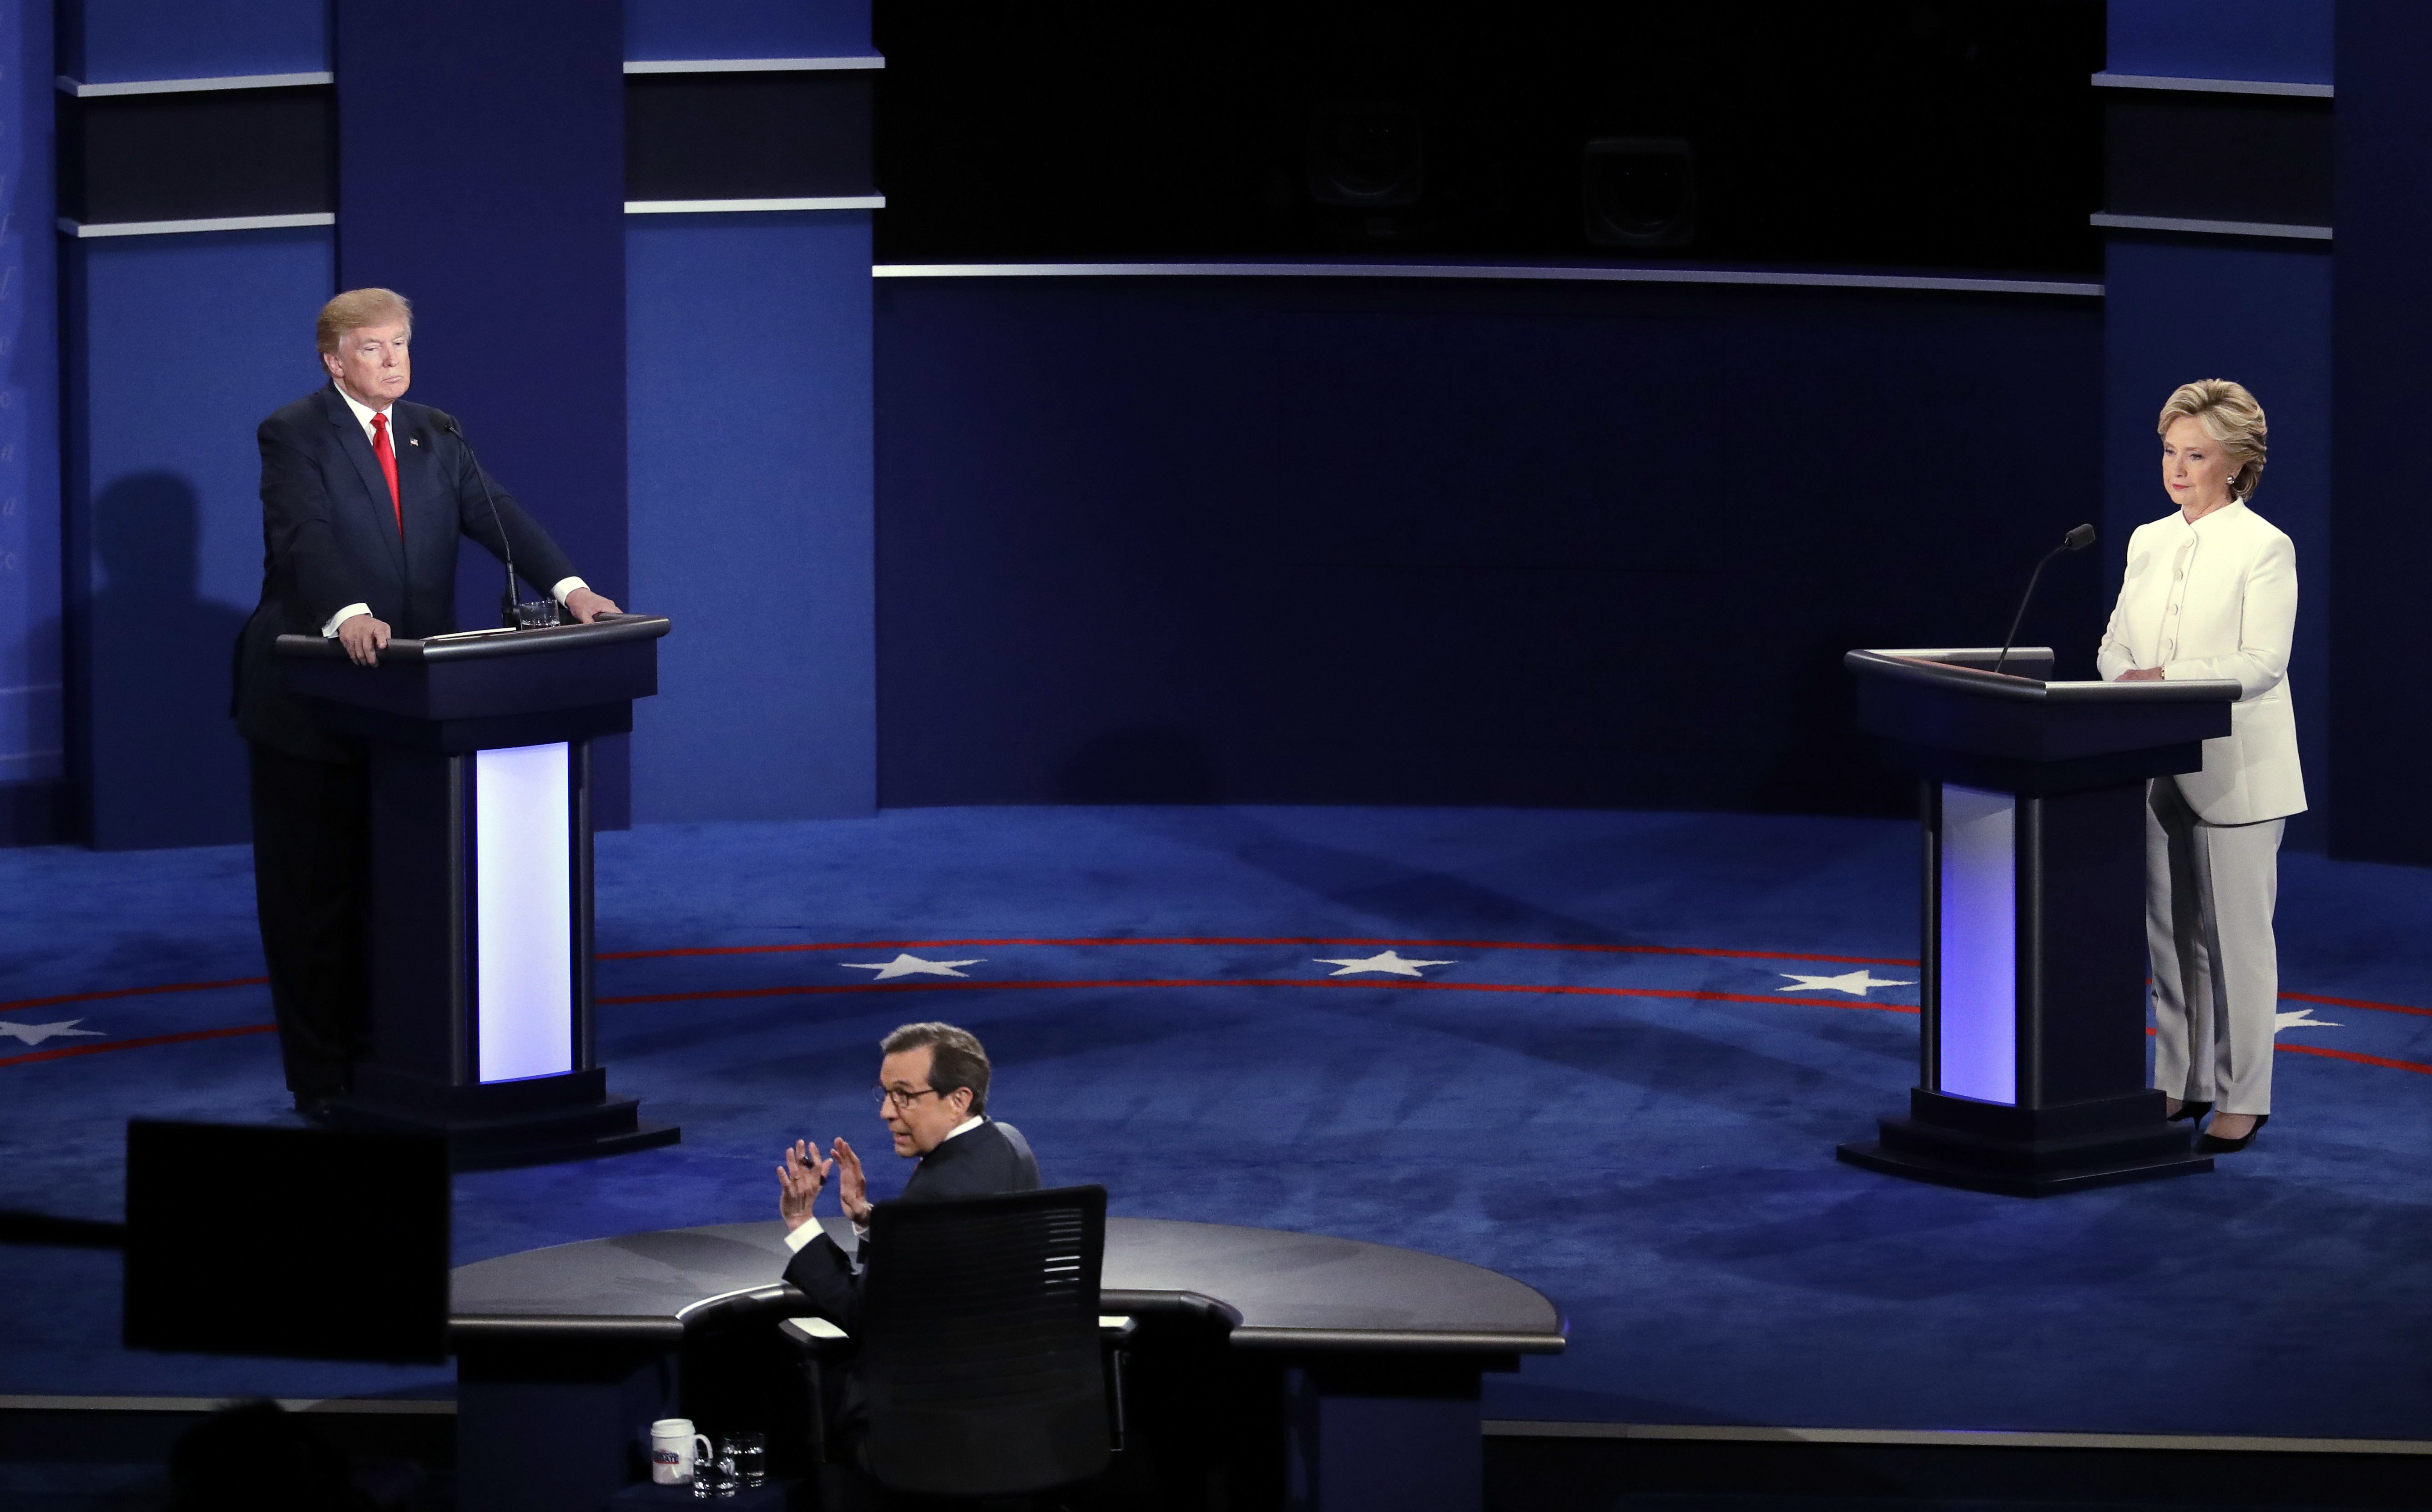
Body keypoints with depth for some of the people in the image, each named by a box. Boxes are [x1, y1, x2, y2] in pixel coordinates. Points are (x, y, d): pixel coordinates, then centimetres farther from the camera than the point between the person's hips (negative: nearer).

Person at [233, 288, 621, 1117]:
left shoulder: (432, 436, 11)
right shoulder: (293, 435, -7)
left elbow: (496, 514, 0)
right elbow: (306, 537, -22)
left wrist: (568, 586, -16)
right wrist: (347, 616, -41)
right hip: (313, 698, -5)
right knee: (312, 892, 2)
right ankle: (323, 1079, 8)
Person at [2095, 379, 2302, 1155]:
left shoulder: (2265, 549, -7)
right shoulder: (2149, 542, 12)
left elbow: (2263, 662, -15)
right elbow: (2116, 643, 13)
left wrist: (2167, 678, -25)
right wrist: (2124, 676, -10)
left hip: (2233, 771, -6)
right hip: (2159, 765, 6)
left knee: (2237, 936, -2)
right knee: (2171, 932, 10)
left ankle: (2243, 1098, 4)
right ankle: (2182, 1084, 18)